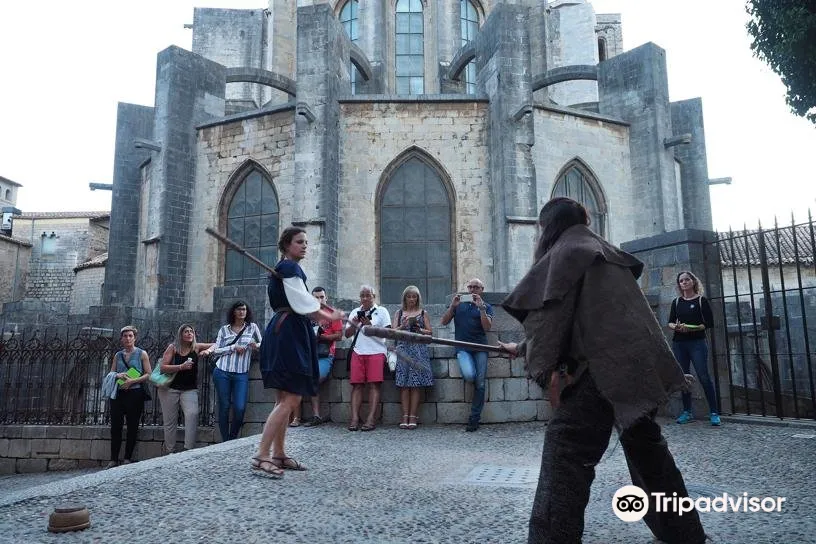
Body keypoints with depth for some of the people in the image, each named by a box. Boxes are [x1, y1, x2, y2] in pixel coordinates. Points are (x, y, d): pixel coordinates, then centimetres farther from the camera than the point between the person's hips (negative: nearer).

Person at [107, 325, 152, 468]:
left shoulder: (141, 354, 2)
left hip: (135, 393, -4)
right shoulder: (118, 355, 14)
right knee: (115, 426, 2)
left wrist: (132, 381, -14)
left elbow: (149, 374, -3)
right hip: (118, 393, 4)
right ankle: (113, 459, 9)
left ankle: (127, 459, 9)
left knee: (132, 427, 1)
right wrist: (118, 375, -6)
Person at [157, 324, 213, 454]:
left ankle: (189, 448, -19)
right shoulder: (173, 348, -3)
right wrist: (181, 367, -20)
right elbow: (162, 368, -10)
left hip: (189, 389, 0)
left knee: (192, 414, -22)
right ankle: (169, 452, 18)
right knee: (170, 421, 6)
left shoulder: (196, 347, 1)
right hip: (170, 388, 0)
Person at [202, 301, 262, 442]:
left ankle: (233, 439, 12)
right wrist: (233, 348, -9)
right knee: (224, 407, 4)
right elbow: (216, 350, 4)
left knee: (240, 408, -9)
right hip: (222, 373, 0)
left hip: (242, 374, 0)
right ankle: (225, 442, 16)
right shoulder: (224, 329, 8)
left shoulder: (252, 327, 7)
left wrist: (256, 345, -7)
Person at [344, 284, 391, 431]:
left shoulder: (382, 311, 9)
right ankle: (354, 418, -9)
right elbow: (347, 334, 17)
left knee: (374, 385, -10)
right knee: (357, 385, -6)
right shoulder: (355, 312, 20)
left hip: (376, 352, -3)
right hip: (358, 352, 3)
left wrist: (370, 326, -12)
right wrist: (354, 325, -3)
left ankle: (371, 419, -12)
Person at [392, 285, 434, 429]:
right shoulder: (399, 313, 16)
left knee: (416, 384, -6)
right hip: (403, 349, 1)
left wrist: (419, 329, -9)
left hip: (419, 349, -1)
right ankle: (405, 416, -4)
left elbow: (430, 332, 9)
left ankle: (413, 417, -5)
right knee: (404, 384, -5)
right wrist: (403, 326, -12)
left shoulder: (423, 313, 14)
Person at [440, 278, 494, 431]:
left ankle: (474, 419, 5)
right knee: (469, 375, -26)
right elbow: (444, 321, 9)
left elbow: (487, 327, -2)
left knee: (480, 384, -4)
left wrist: (481, 308, -11)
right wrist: (452, 306, -5)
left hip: (480, 347, 1)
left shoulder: (486, 307, 13)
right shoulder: (459, 303, 16)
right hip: (462, 347, 0)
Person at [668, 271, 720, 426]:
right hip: (678, 343, 4)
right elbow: (670, 322, 11)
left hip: (697, 343, -4)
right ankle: (687, 412, 12)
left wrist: (691, 328, -16)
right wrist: (675, 327, -11)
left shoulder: (701, 300, 2)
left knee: (704, 377, -9)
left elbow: (709, 323, -4)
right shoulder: (676, 302, 13)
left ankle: (714, 413, -3)